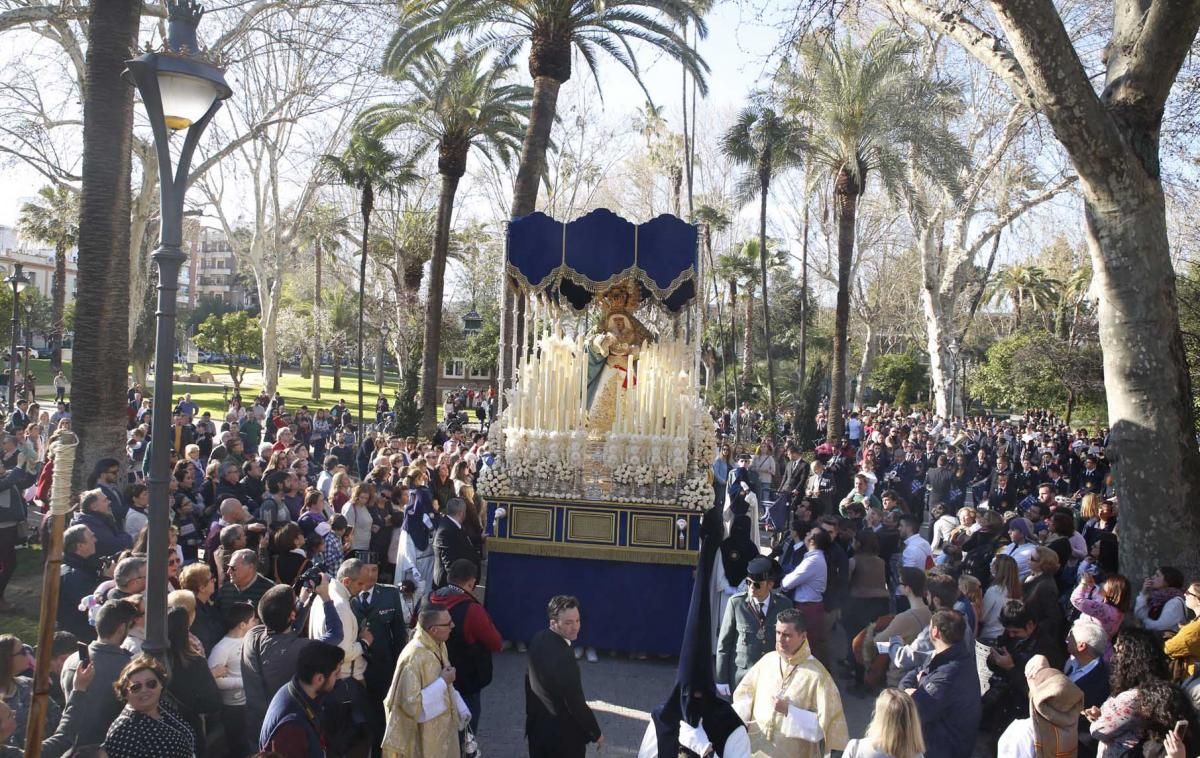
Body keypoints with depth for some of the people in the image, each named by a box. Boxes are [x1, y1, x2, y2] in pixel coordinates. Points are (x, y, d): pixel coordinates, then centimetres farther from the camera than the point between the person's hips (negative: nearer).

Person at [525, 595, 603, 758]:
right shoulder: (563, 657, -32)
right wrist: (596, 733, -11)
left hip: (537, 724, 8)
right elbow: (576, 703, -24)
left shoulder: (539, 639, -6)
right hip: (563, 732, -8)